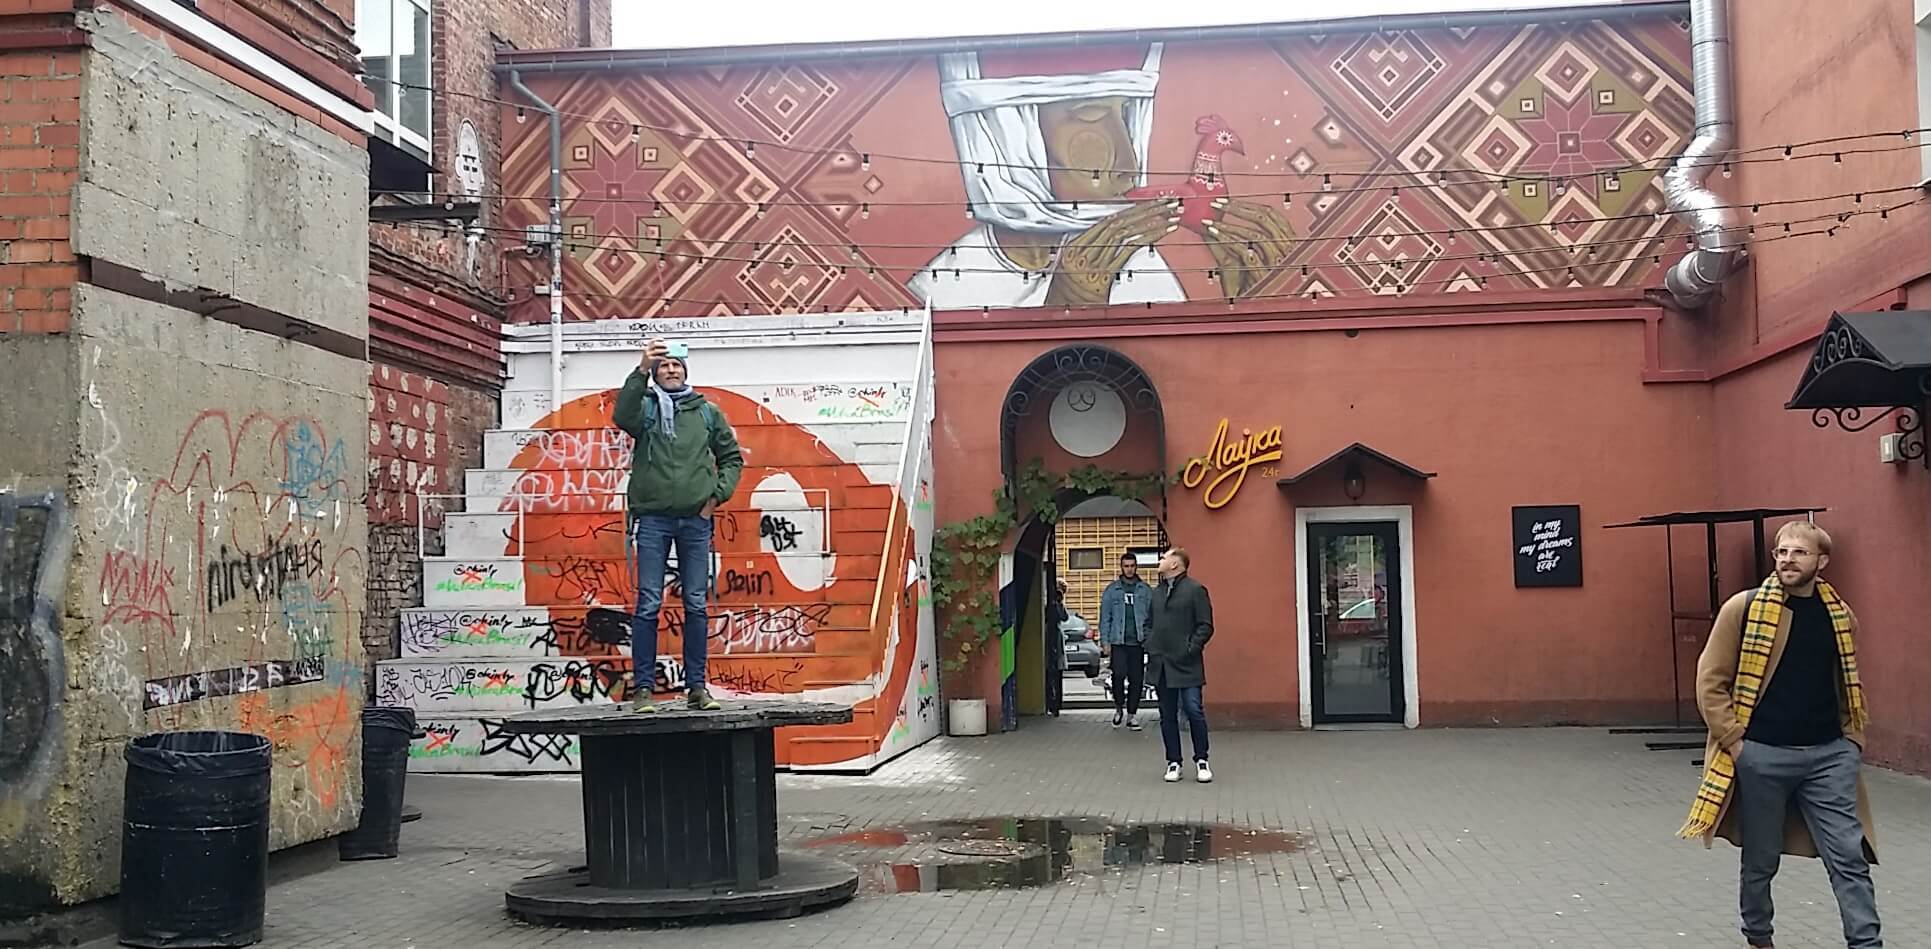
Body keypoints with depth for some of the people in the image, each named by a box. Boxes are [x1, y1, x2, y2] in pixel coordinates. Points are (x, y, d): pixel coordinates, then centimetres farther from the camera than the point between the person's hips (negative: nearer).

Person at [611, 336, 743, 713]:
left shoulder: (707, 412, 13)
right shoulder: (645, 407, 6)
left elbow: (732, 457, 19)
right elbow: (621, 416, -18)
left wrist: (718, 493, 4)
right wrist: (641, 371, -28)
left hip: (695, 520, 2)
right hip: (653, 518, -2)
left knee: (696, 605, 5)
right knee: (648, 604, -4)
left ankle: (696, 686, 12)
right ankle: (642, 688, -1)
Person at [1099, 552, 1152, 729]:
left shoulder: (1146, 591, 8)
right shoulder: (1111, 590, 7)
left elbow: (1153, 616, 7)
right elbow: (1105, 617, 7)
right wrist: (1105, 641, -1)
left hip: (1138, 642, 1)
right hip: (1118, 642, -1)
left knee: (1136, 680, 2)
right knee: (1119, 674, -16)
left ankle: (1131, 715, 14)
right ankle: (1119, 707, 7)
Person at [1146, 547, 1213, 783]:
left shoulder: (1195, 589, -4)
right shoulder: (1156, 592, 16)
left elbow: (1206, 626, -7)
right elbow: (1149, 623, 24)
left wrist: (1192, 648, -14)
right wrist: (1150, 646, 9)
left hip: (1186, 665, -6)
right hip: (1161, 665, 6)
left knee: (1194, 711, -7)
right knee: (1168, 716, 8)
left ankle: (1201, 761, 6)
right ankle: (1173, 762, 15)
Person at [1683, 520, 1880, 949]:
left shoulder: (1840, 615, 6)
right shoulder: (1743, 608, -6)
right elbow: (1711, 680, -5)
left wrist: (1854, 735, 9)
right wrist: (1732, 739, -10)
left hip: (1829, 756, 3)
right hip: (1762, 756, -2)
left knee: (1849, 858, -2)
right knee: (1761, 859, 12)